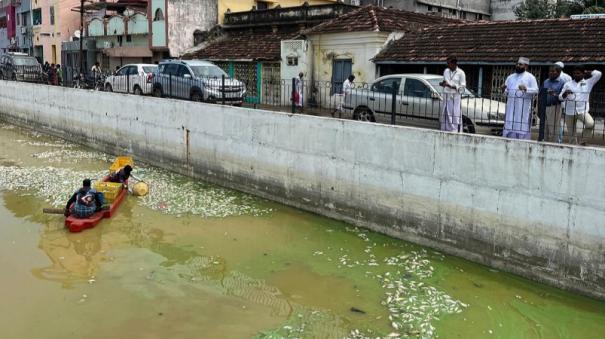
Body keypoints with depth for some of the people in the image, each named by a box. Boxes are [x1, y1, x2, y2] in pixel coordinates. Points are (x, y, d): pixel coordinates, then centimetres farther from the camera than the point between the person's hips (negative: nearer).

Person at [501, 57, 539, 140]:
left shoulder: (530, 77, 4)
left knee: (522, 127, -6)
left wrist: (526, 89, -22)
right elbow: (506, 93, 16)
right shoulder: (510, 77, 17)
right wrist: (504, 90, -7)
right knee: (509, 127, 0)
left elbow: (536, 90, -4)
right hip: (511, 107, 4)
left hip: (524, 108, -4)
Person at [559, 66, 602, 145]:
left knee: (590, 123, -28)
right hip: (570, 112, 1)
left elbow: (598, 74, 0)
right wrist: (565, 93, -14)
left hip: (583, 111, -1)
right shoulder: (568, 84, 11)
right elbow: (561, 97, 8)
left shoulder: (588, 83, 9)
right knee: (571, 133, 3)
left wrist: (587, 72, 11)